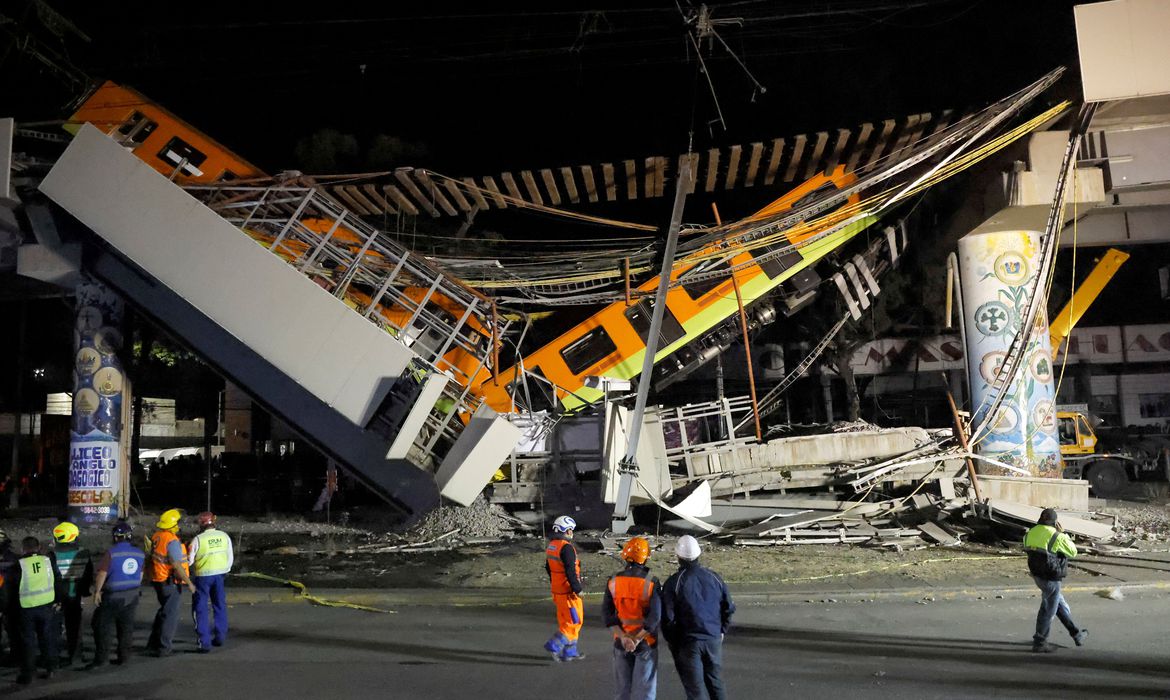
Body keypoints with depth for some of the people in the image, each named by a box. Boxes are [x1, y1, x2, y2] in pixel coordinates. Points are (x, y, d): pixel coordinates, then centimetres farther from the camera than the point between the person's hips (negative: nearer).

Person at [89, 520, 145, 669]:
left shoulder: (111, 553, -16)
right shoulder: (140, 553, 2)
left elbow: (102, 574, -15)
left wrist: (97, 591, -3)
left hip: (112, 597, -5)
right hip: (132, 597, 5)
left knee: (102, 628, 6)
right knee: (126, 627, 12)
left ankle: (101, 658, 6)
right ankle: (124, 657, 16)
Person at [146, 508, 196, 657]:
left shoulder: (156, 537, 4)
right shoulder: (172, 541, -22)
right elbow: (177, 566, -23)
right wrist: (189, 583, -15)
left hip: (159, 580, 9)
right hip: (171, 582, -9)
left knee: (164, 611, 23)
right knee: (170, 615, 3)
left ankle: (153, 644, 30)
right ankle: (163, 648, 8)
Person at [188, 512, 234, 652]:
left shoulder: (198, 539, -12)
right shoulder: (224, 536, 0)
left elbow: (189, 560, -7)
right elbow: (230, 558, 7)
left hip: (203, 575, -4)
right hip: (220, 574, 4)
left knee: (200, 609, 5)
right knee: (220, 606, 18)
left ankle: (204, 642, 2)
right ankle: (220, 637, 24)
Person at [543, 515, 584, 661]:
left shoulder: (551, 546, 8)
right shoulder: (566, 547, -21)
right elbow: (571, 571, -23)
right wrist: (578, 589, -17)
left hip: (557, 590, 9)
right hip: (568, 592, -9)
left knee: (565, 621, 16)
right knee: (575, 621, 1)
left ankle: (569, 652, 22)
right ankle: (554, 645, -5)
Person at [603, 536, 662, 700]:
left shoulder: (613, 581, -7)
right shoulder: (651, 583, -16)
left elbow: (607, 613, -9)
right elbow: (655, 617, -21)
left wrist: (623, 637, -13)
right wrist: (637, 640, -16)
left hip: (621, 641, 3)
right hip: (645, 642, -3)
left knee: (623, 686, 16)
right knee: (644, 687, 7)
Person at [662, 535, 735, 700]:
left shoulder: (673, 583, -12)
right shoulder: (714, 577, 1)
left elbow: (668, 618, -11)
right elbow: (729, 608, 7)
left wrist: (671, 642, 3)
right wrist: (721, 631, 19)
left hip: (688, 643, -4)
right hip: (714, 639, 4)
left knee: (695, 687, 4)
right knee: (715, 680, 21)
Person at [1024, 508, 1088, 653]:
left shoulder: (1031, 533, -1)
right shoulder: (1056, 536, -19)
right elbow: (1073, 552, -6)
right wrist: (1063, 533, 0)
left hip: (1037, 575, 8)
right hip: (1050, 579, -8)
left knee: (1061, 604, 23)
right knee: (1048, 610, 5)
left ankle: (1076, 634, 38)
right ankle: (1039, 643, 13)